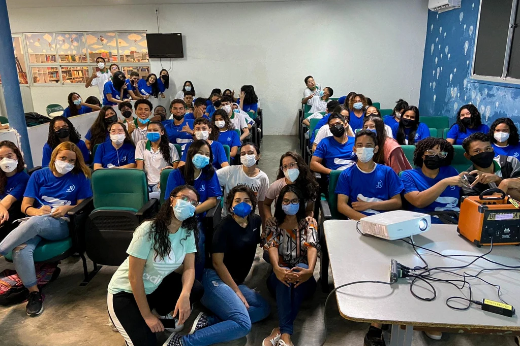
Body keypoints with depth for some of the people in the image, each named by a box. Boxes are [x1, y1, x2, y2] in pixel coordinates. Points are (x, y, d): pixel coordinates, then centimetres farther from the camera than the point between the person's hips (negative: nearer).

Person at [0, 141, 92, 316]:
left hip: (62, 224, -2)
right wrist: (37, 211, -14)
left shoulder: (80, 177, 9)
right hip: (34, 222, 2)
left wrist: (67, 208, -15)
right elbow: (25, 206, 9)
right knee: (20, 249, -30)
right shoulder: (39, 175, 13)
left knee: (35, 222, -37)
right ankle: (34, 292, -15)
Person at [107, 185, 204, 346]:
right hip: (125, 292, -6)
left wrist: (184, 295, -33)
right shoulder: (148, 230, -27)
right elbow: (134, 277, -23)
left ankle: (159, 314, 5)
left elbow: (189, 268, -12)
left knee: (196, 289, -18)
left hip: (155, 287, 6)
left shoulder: (188, 232, -9)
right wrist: (147, 316, -19)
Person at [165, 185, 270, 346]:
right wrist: (237, 291, -14)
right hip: (215, 279, -8)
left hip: (235, 282, 9)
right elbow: (217, 262, -13)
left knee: (264, 308, -3)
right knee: (243, 324, -23)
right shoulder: (225, 226, -11)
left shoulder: (256, 222, 7)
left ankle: (208, 321, -11)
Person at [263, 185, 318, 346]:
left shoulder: (309, 223, 7)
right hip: (280, 277, 0)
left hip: (303, 279, 0)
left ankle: (280, 331, -43)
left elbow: (312, 247, -13)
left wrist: (309, 270, -36)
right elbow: (272, 247, -13)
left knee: (302, 267, -36)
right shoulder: (274, 225, 7)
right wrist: (276, 268, -38)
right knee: (285, 275, -36)